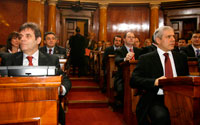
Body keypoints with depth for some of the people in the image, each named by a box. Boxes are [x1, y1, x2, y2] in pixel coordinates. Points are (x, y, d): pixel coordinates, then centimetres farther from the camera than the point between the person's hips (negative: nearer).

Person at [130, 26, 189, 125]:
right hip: (156, 99, -4)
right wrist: (154, 82, -21)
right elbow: (133, 81, -5)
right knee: (161, 116, -34)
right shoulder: (146, 59, 5)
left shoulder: (181, 57, 19)